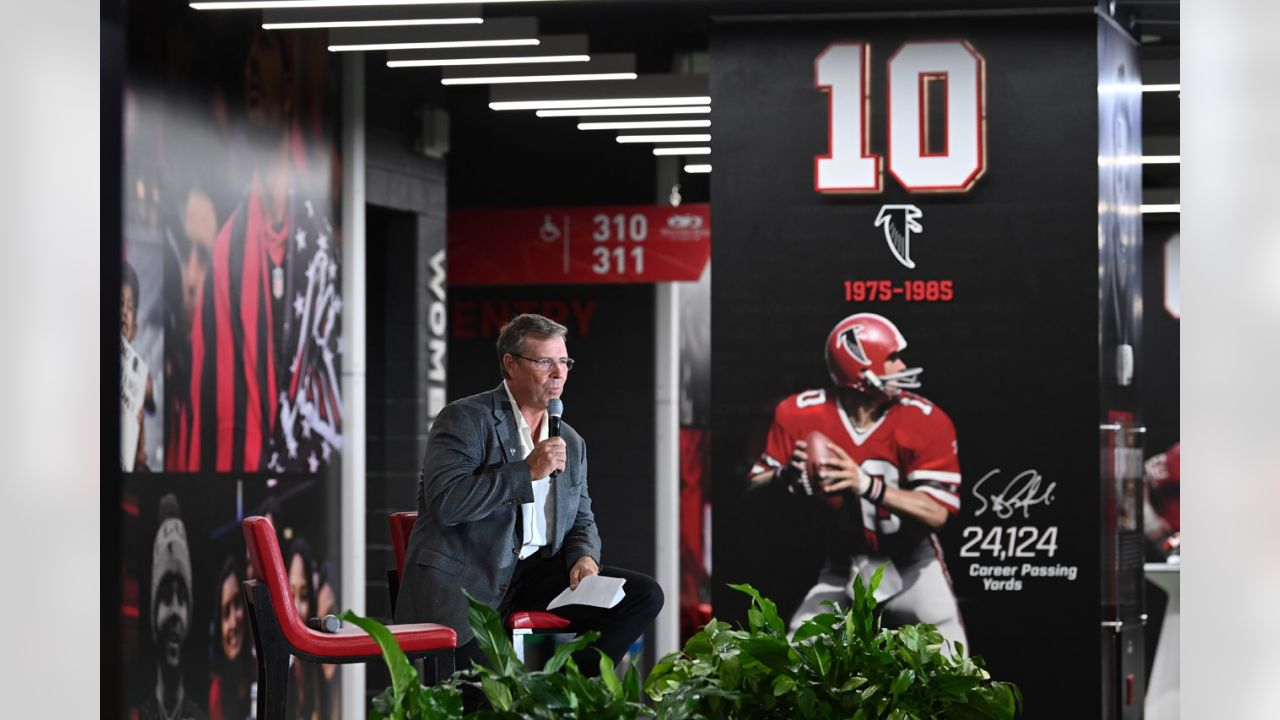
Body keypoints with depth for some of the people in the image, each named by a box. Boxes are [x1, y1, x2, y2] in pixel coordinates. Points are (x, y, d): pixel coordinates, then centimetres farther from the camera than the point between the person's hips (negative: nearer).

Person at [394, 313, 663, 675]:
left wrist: (584, 557, -1)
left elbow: (582, 521, 24)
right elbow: (446, 502, -16)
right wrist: (527, 472, -16)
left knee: (645, 594, -10)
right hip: (463, 580, -7)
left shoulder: (571, 442, 18)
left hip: (535, 575, 7)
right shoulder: (465, 418, -3)